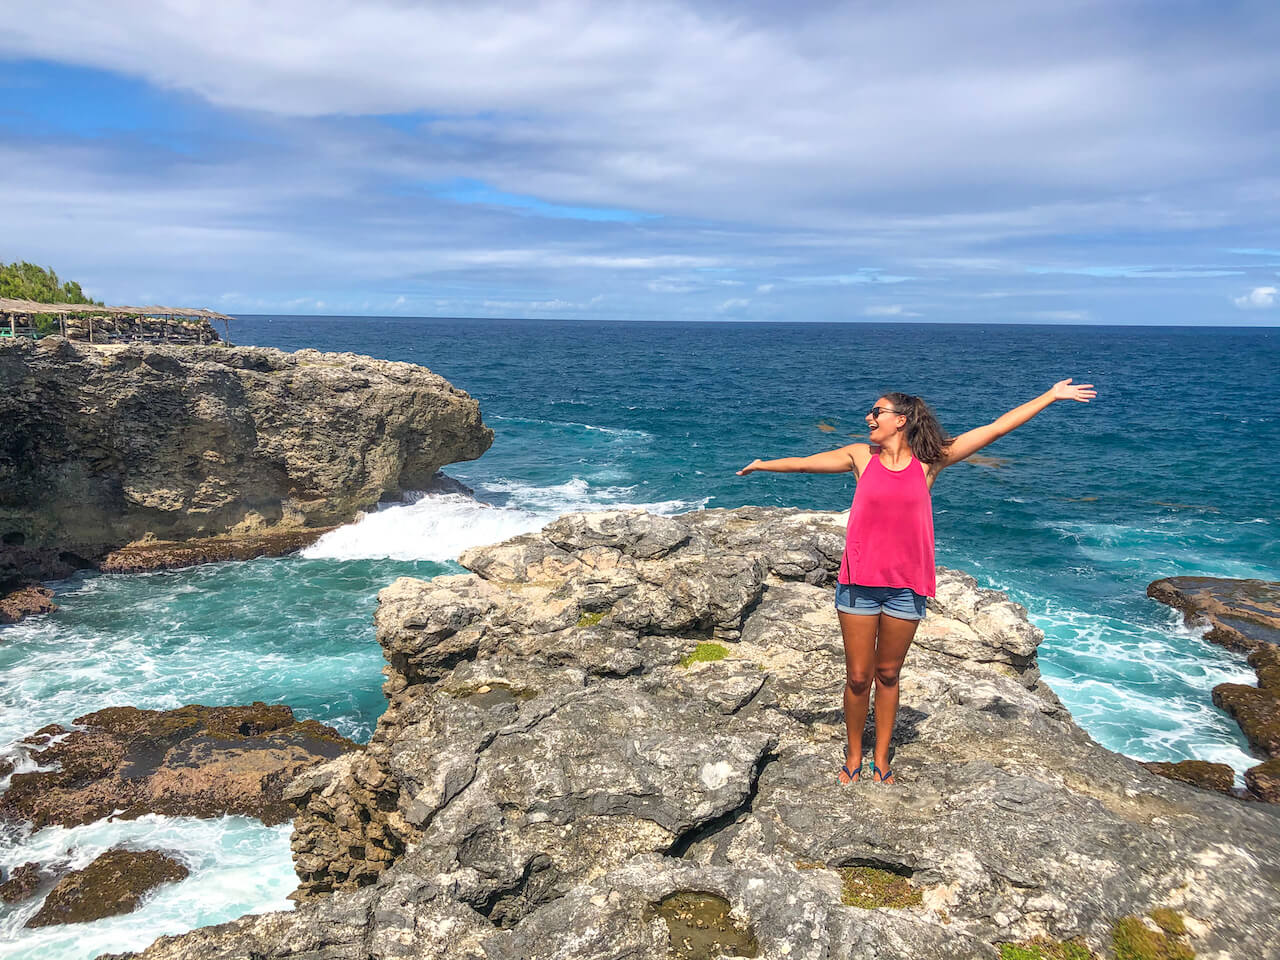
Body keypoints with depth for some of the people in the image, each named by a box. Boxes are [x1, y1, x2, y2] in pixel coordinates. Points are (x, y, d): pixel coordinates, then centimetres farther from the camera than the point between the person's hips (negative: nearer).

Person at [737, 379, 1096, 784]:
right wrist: (762, 465, 26)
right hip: (858, 583, 0)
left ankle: (881, 757, 29)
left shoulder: (929, 461, 1)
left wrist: (1051, 396, 5)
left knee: (888, 675, 13)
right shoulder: (862, 456, 3)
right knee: (858, 677, 7)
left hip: (905, 587, 0)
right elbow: (804, 463, 15)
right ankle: (854, 754, 26)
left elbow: (997, 428, 3)